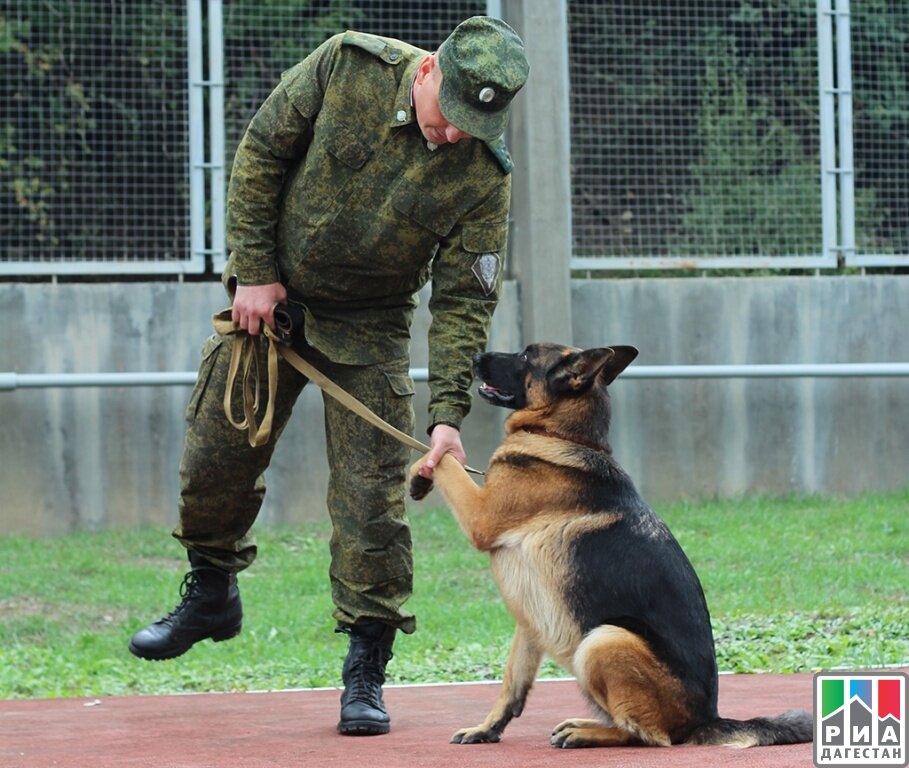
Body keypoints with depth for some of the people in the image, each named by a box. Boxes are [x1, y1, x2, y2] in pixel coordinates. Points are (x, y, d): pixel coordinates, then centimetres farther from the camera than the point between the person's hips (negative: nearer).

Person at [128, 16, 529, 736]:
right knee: (214, 460, 8)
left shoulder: (485, 172, -19)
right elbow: (261, 152, -7)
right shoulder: (349, 65, -19)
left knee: (371, 496, -7)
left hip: (370, 331, -1)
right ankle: (210, 593, 35)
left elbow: (465, 299, -15)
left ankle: (366, 674, 3)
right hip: (272, 295, 1)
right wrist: (253, 270, -10)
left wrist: (448, 413, -24)